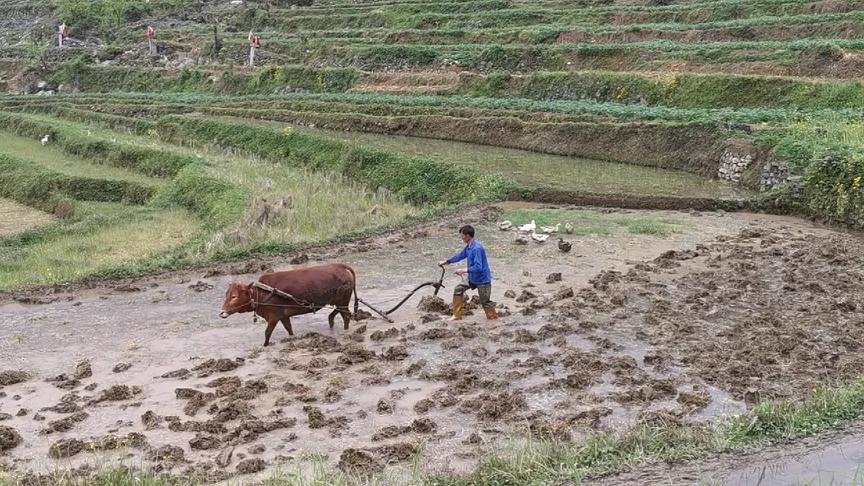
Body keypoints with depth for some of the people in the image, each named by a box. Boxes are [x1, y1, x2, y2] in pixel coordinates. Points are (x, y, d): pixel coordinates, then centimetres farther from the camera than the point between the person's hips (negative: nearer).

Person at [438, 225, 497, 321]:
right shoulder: (468, 247, 3)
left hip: (482, 279, -9)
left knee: (485, 302, -1)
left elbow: (478, 267, -31)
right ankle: (457, 316, 13)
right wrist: (446, 262, 27)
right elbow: (460, 255, 22)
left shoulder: (477, 248, -26)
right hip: (472, 278, 9)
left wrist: (464, 270, -26)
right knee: (458, 289, 7)